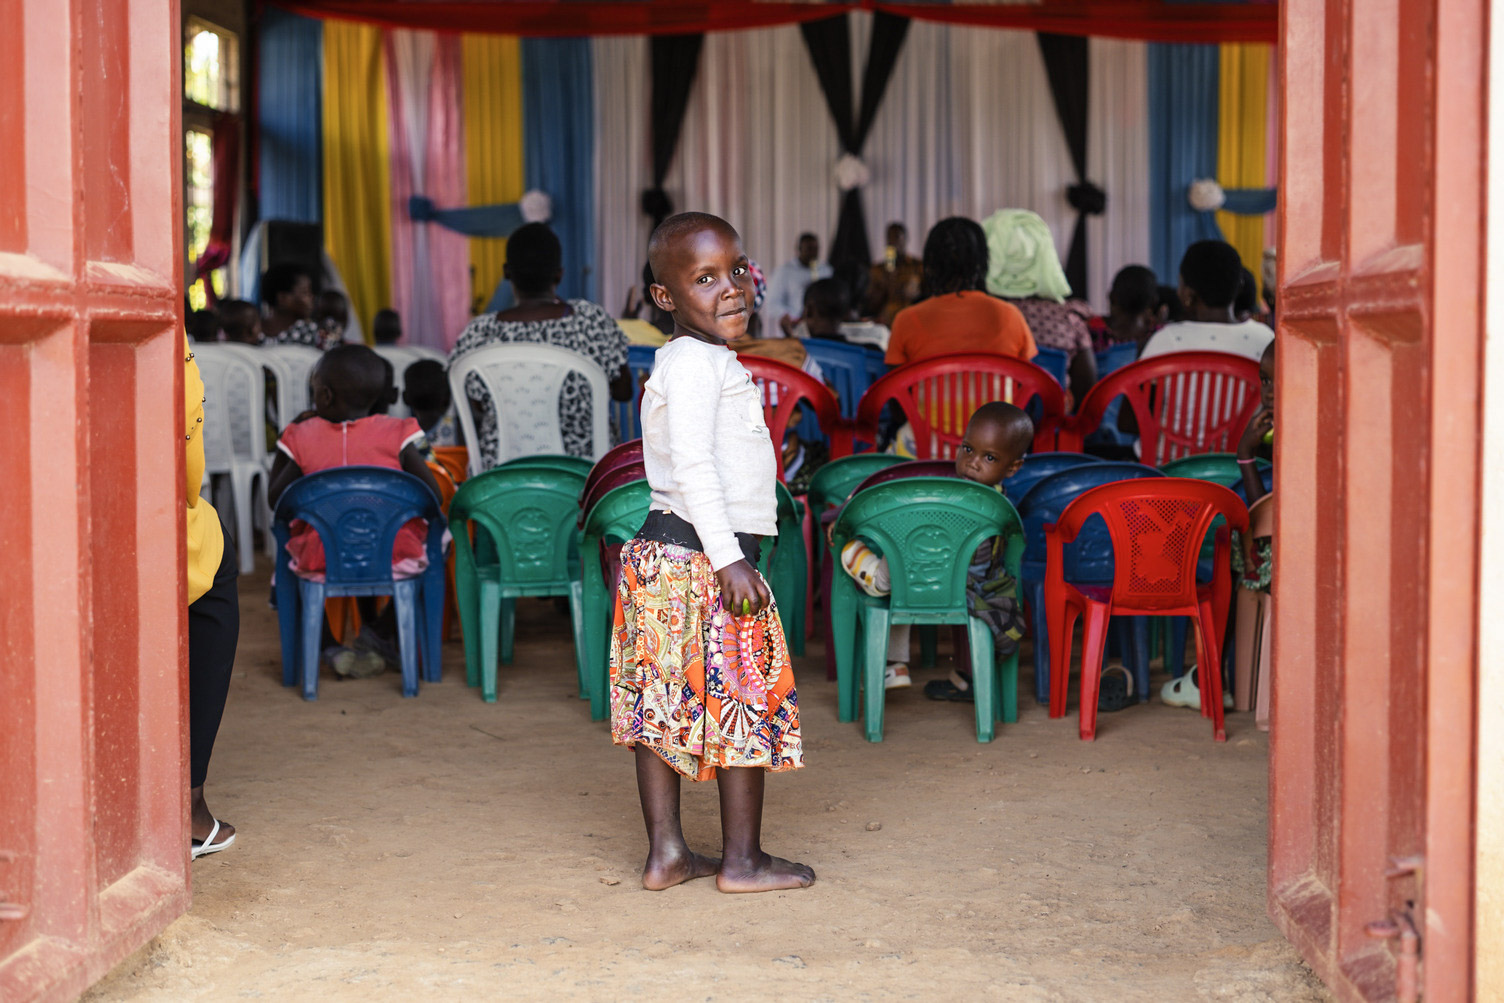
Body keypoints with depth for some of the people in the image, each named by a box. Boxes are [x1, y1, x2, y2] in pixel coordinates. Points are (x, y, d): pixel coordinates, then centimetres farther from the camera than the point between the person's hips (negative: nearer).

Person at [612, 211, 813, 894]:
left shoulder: (705, 362, 19)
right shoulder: (696, 362, -14)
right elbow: (693, 465, -22)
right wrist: (728, 557, -23)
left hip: (661, 554, 10)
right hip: (701, 556, -10)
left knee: (665, 704, 10)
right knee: (746, 705, -1)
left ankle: (665, 852, 15)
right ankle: (743, 859, 7)